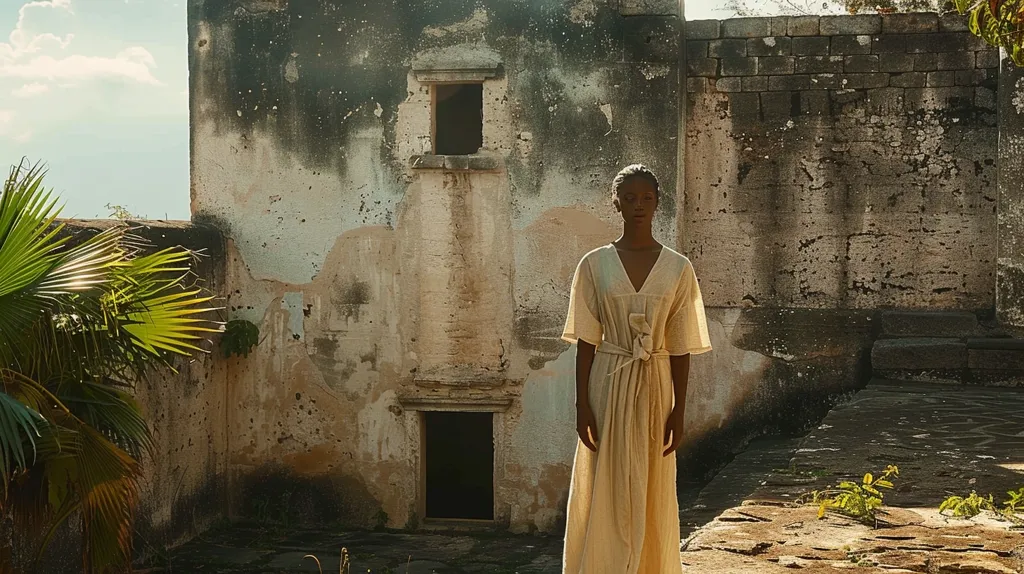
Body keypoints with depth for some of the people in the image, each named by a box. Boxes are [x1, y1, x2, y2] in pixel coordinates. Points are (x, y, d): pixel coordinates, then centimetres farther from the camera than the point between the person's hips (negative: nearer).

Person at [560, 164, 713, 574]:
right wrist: (582, 406, -5)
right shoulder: (594, 264, 0)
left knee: (652, 498, 7)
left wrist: (679, 411, -2)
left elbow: (680, 346, 2)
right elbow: (586, 341, 0)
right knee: (604, 497, 2)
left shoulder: (677, 268, 2)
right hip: (608, 385, -1)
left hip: (655, 387, 1)